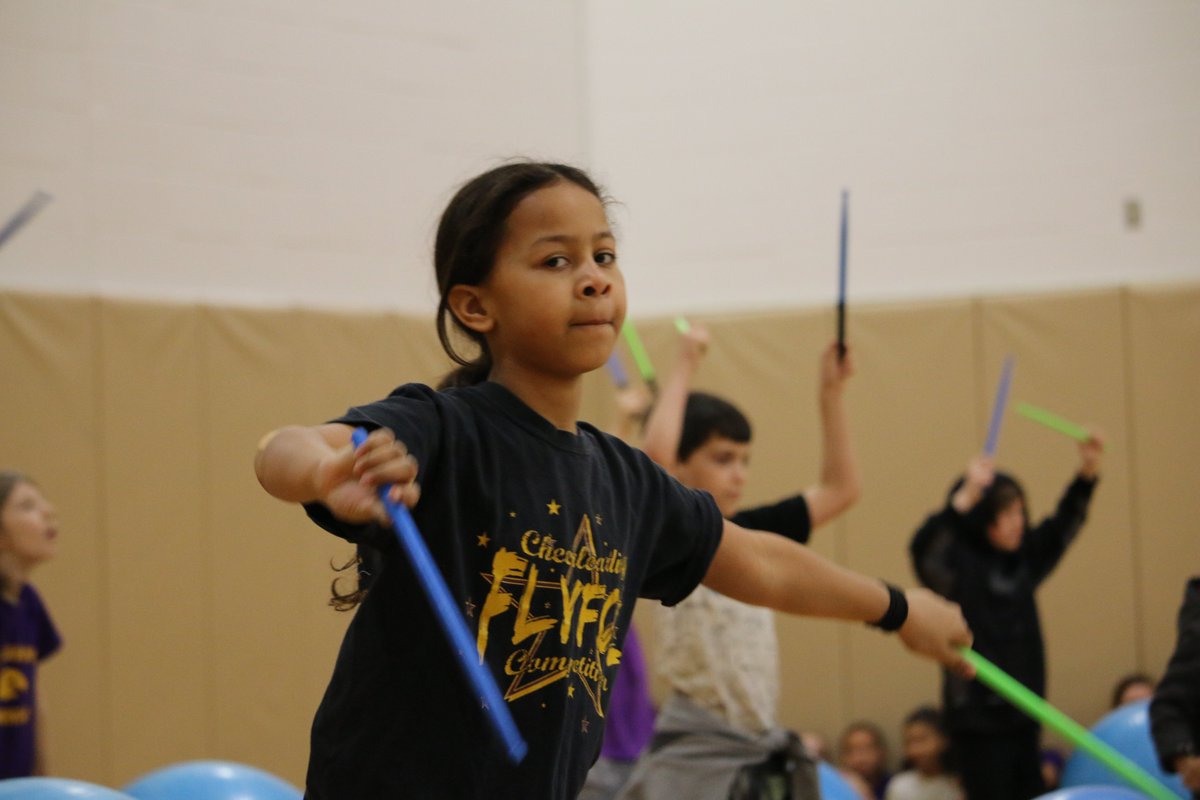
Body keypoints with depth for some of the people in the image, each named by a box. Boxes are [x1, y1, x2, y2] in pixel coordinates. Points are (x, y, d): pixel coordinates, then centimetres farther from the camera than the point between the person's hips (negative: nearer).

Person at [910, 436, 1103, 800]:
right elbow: (923, 549, -31)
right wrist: (966, 497, -42)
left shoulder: (1025, 559, 7)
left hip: (1022, 715, 7)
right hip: (978, 719, -7)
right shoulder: (957, 565, -12)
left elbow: (1062, 527, 17)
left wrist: (1087, 473, 4)